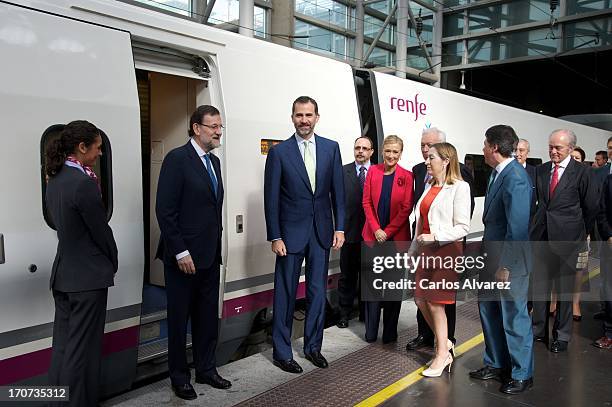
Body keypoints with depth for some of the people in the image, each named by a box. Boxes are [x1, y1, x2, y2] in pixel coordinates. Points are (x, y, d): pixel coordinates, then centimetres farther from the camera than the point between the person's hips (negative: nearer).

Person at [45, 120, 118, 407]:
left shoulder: (55, 180, 7)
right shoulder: (84, 183, -20)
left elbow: (64, 224, 9)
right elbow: (101, 230, -13)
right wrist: (113, 264, 1)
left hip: (62, 274, 9)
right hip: (88, 276, -9)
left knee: (63, 344, 18)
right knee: (82, 348, 3)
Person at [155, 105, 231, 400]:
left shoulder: (214, 162, 11)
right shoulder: (177, 159, -12)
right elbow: (165, 210, -16)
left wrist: (216, 247, 11)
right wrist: (181, 252, -18)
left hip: (210, 255, 7)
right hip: (183, 256, -7)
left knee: (208, 316, 15)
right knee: (180, 318, 9)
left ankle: (206, 369, 31)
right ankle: (179, 376, 26)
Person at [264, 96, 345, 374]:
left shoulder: (331, 148, 3)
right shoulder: (279, 152, -5)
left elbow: (338, 191, 6)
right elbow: (271, 198, -5)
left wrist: (339, 228, 0)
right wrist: (275, 237, -9)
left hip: (321, 232, 3)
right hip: (291, 233, -3)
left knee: (318, 292, 12)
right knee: (285, 294, 6)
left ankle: (313, 346, 28)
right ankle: (282, 352, 20)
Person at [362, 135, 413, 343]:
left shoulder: (407, 176, -3)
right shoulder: (373, 171, 4)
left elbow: (406, 208, -5)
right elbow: (367, 202, 3)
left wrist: (387, 231, -9)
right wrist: (376, 229, -6)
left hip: (396, 237, -1)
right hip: (374, 235, 1)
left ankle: (390, 331, 19)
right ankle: (370, 331, 17)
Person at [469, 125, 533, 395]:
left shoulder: (515, 178, -22)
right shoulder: (498, 173, 7)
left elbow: (518, 227, -24)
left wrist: (505, 266, -21)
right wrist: (486, 247, 13)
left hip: (510, 261, -9)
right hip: (492, 256, 9)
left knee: (514, 319, 6)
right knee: (488, 310, 18)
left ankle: (521, 375, 25)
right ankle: (496, 364, 36)